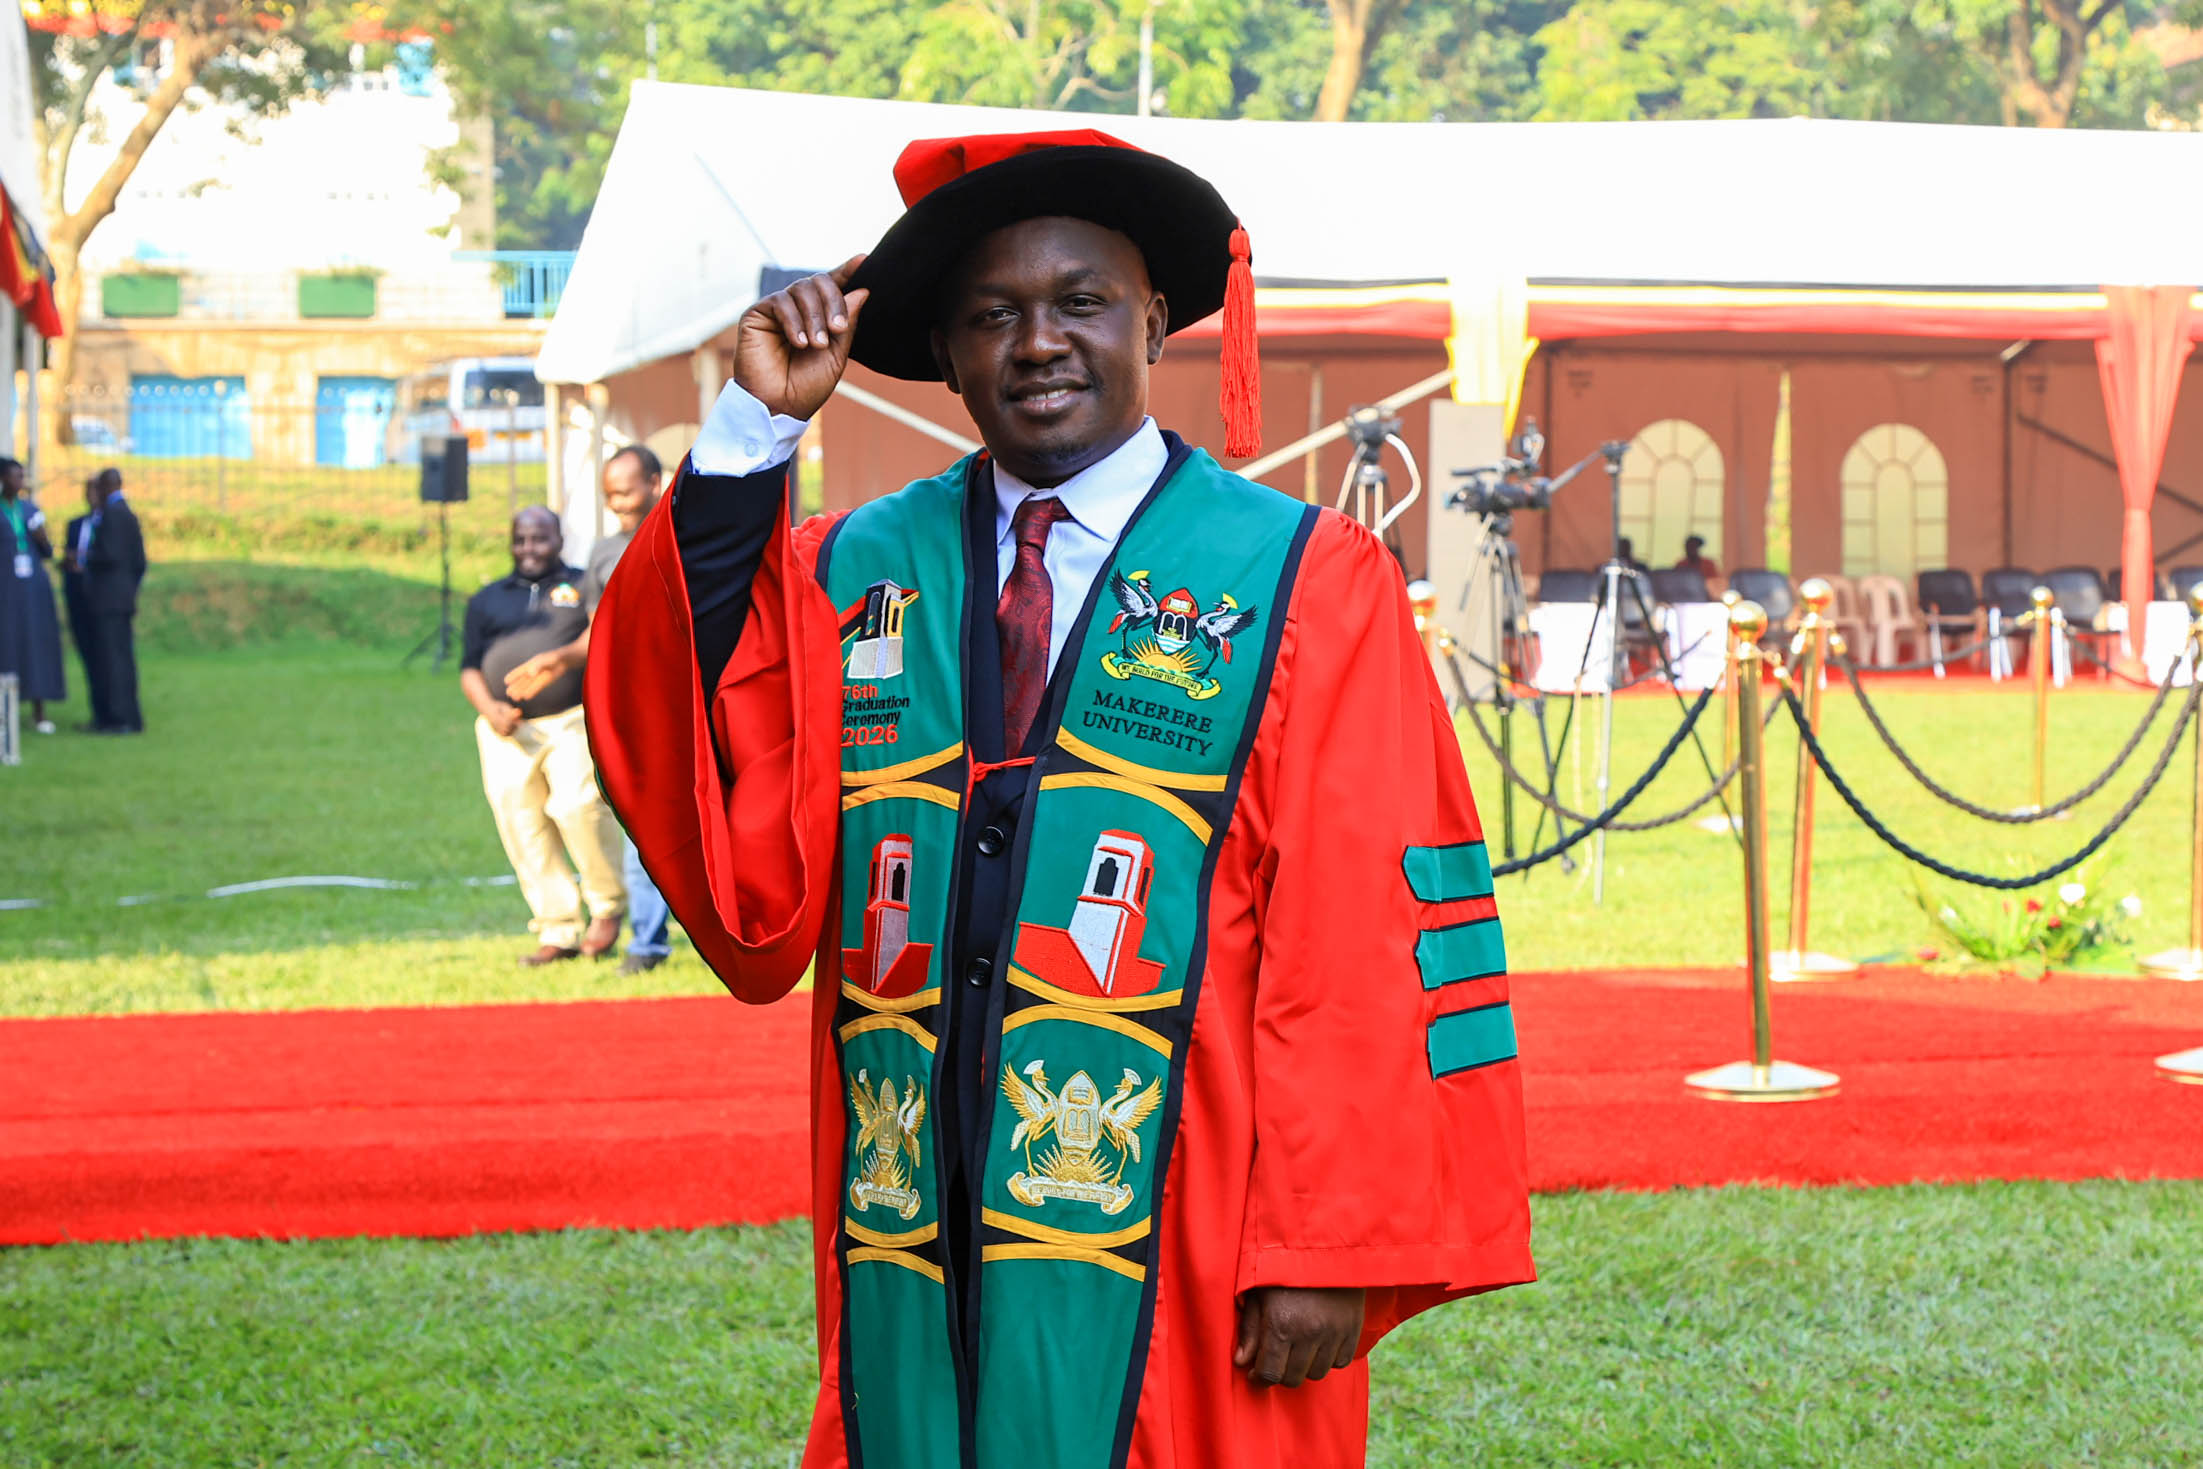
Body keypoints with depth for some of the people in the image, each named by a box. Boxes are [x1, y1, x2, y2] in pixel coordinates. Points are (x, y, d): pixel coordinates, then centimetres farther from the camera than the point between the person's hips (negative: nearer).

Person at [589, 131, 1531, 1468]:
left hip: (1184, 1279, -3)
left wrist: (1329, 1254, -11)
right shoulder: (848, 573, 10)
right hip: (914, 1280, 3)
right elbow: (729, 831, -7)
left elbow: (1369, 947, -4)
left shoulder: (1307, 587, 1)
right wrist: (754, 436, -6)